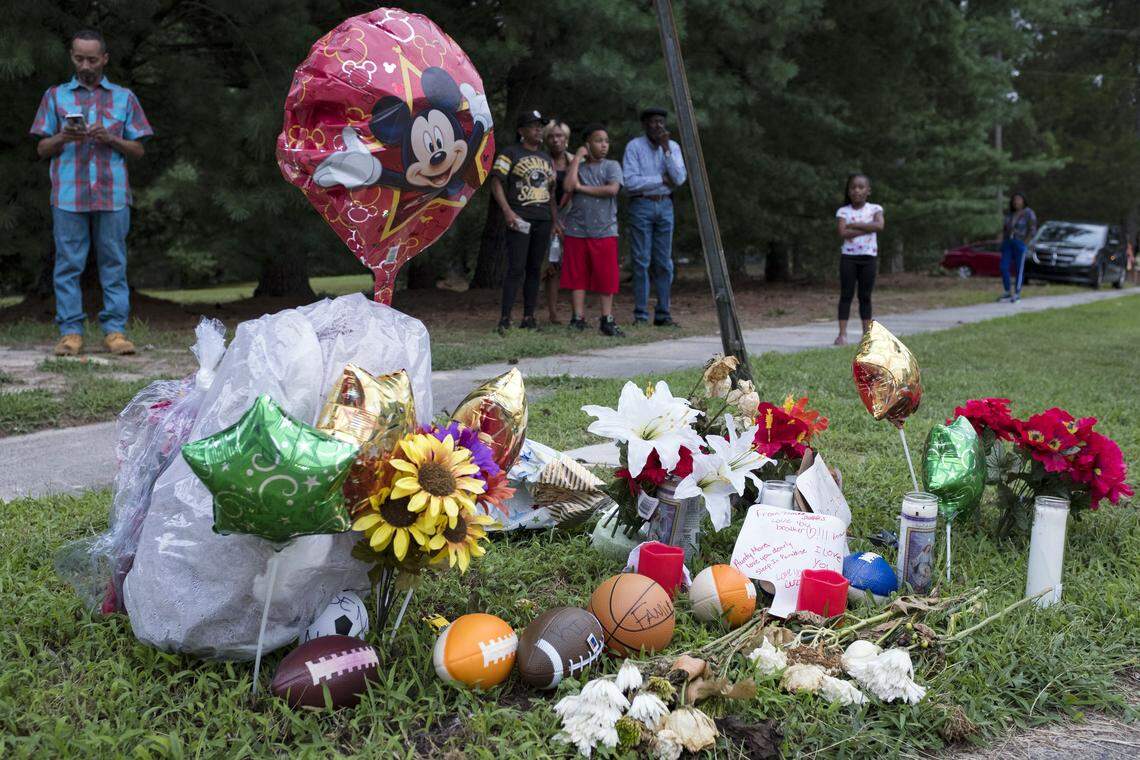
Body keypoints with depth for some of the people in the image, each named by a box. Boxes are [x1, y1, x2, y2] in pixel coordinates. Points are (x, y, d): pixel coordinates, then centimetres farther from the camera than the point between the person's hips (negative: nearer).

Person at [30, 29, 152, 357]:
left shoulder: (124, 97, 14)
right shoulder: (56, 96, 15)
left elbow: (138, 150, 12)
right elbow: (41, 149, 13)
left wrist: (111, 139, -6)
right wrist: (63, 137, -8)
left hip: (112, 195, 0)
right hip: (68, 195, 0)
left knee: (114, 264, -1)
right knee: (68, 264, -2)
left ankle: (115, 330, 1)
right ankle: (70, 332, 0)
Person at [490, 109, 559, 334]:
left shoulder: (545, 158, 19)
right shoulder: (510, 153, 0)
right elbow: (496, 183, -6)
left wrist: (555, 221, 14)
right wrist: (507, 211, -18)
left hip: (543, 220, 6)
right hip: (520, 219, -6)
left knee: (535, 269, 7)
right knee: (516, 269, -12)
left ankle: (528, 317, 12)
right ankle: (505, 318, -11)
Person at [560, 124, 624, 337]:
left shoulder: (612, 166, 8)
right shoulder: (576, 166, 11)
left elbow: (612, 189, -10)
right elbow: (568, 187, -9)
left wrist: (582, 188, -7)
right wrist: (578, 157, -2)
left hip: (605, 230, -1)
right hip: (577, 229, 1)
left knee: (606, 277, -2)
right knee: (577, 276, 2)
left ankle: (607, 320, 3)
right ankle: (578, 319, 8)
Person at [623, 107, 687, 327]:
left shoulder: (673, 147, 7)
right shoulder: (634, 146, -5)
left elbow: (680, 179, -6)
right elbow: (630, 182, -16)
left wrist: (666, 149, -12)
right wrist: (662, 180, -10)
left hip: (665, 205, 4)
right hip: (641, 204, -4)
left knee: (664, 262, 4)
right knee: (641, 261, -4)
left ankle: (663, 314, 9)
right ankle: (640, 315, 1)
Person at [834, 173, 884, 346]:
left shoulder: (874, 209, 4)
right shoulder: (843, 211, 2)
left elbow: (879, 225, -16)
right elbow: (843, 233, -13)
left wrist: (854, 224, -15)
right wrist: (867, 228, -15)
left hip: (869, 256, 1)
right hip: (848, 255, -1)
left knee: (865, 296, 5)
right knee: (846, 294, -3)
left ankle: (867, 333, 9)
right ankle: (842, 333, -6)